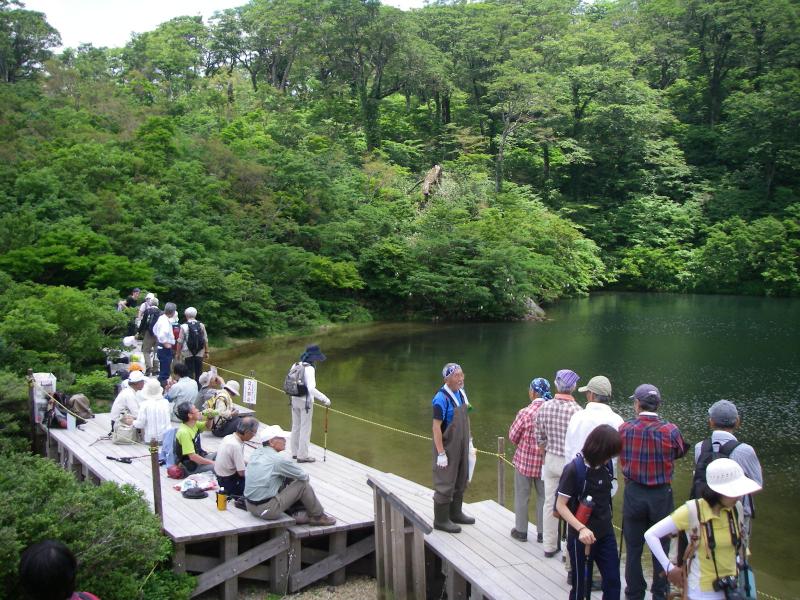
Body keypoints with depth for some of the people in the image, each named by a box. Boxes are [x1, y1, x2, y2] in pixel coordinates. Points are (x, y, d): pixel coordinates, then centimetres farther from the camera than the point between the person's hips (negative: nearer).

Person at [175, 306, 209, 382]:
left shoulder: (184, 326, -8)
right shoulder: (201, 325, 0)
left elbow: (180, 342, -7)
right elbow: (205, 340, 3)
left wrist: (178, 353, 4)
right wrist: (206, 352, 12)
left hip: (188, 354, -2)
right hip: (199, 353, 2)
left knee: (189, 373, 5)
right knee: (199, 373, 8)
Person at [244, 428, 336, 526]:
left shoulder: (255, 453, 5)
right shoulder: (278, 459, -18)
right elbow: (304, 476, -6)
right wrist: (305, 476, 16)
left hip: (250, 506, 9)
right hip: (266, 510, -8)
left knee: (286, 478, 21)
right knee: (303, 484, -1)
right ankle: (317, 516, 15)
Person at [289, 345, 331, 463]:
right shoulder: (309, 369, -20)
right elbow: (311, 389, -29)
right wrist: (325, 399, -24)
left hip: (295, 399, 8)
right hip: (306, 401, -7)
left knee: (296, 426, 17)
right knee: (305, 429, 2)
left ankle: (295, 452, 27)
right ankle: (302, 456, 7)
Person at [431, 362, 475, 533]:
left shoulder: (461, 392, 3)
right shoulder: (442, 398, -22)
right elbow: (436, 426, -22)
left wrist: (468, 441, 16)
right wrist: (441, 453, -22)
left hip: (461, 445, 8)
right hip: (447, 447, -8)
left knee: (460, 481, 18)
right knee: (445, 483, 1)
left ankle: (455, 513, 33)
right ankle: (441, 520, 13)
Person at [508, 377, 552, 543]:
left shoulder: (525, 413, -20)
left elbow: (513, 436, -8)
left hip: (525, 460, -3)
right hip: (545, 461, 3)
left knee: (522, 496, 13)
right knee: (543, 496, 16)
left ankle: (521, 531, 23)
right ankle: (542, 533, 24)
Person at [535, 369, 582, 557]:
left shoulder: (544, 408, -5)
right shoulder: (577, 411, -20)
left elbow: (540, 438, 4)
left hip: (550, 460, 5)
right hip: (571, 462, -4)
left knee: (550, 503, 14)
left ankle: (549, 546, 26)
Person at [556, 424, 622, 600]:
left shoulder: (605, 465, -2)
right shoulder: (573, 469, -20)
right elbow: (561, 505, -17)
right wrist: (581, 528, -28)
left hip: (606, 534, 5)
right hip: (581, 537, -5)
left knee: (613, 582, 7)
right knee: (581, 585, 9)